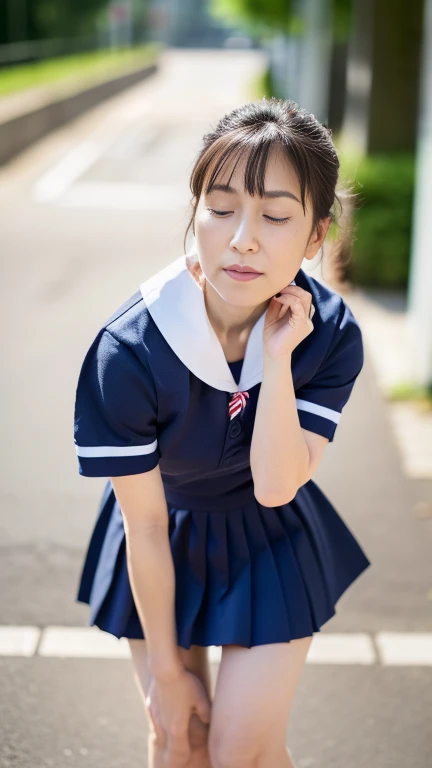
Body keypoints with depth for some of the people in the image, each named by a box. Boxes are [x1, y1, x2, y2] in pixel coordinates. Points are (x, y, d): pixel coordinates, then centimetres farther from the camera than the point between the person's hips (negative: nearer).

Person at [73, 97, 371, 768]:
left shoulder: (331, 335, -22)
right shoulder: (128, 353, -29)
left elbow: (275, 485, -27)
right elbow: (145, 526, -18)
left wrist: (277, 360, -36)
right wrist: (164, 665, -7)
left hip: (272, 546, 1)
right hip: (165, 549, 0)